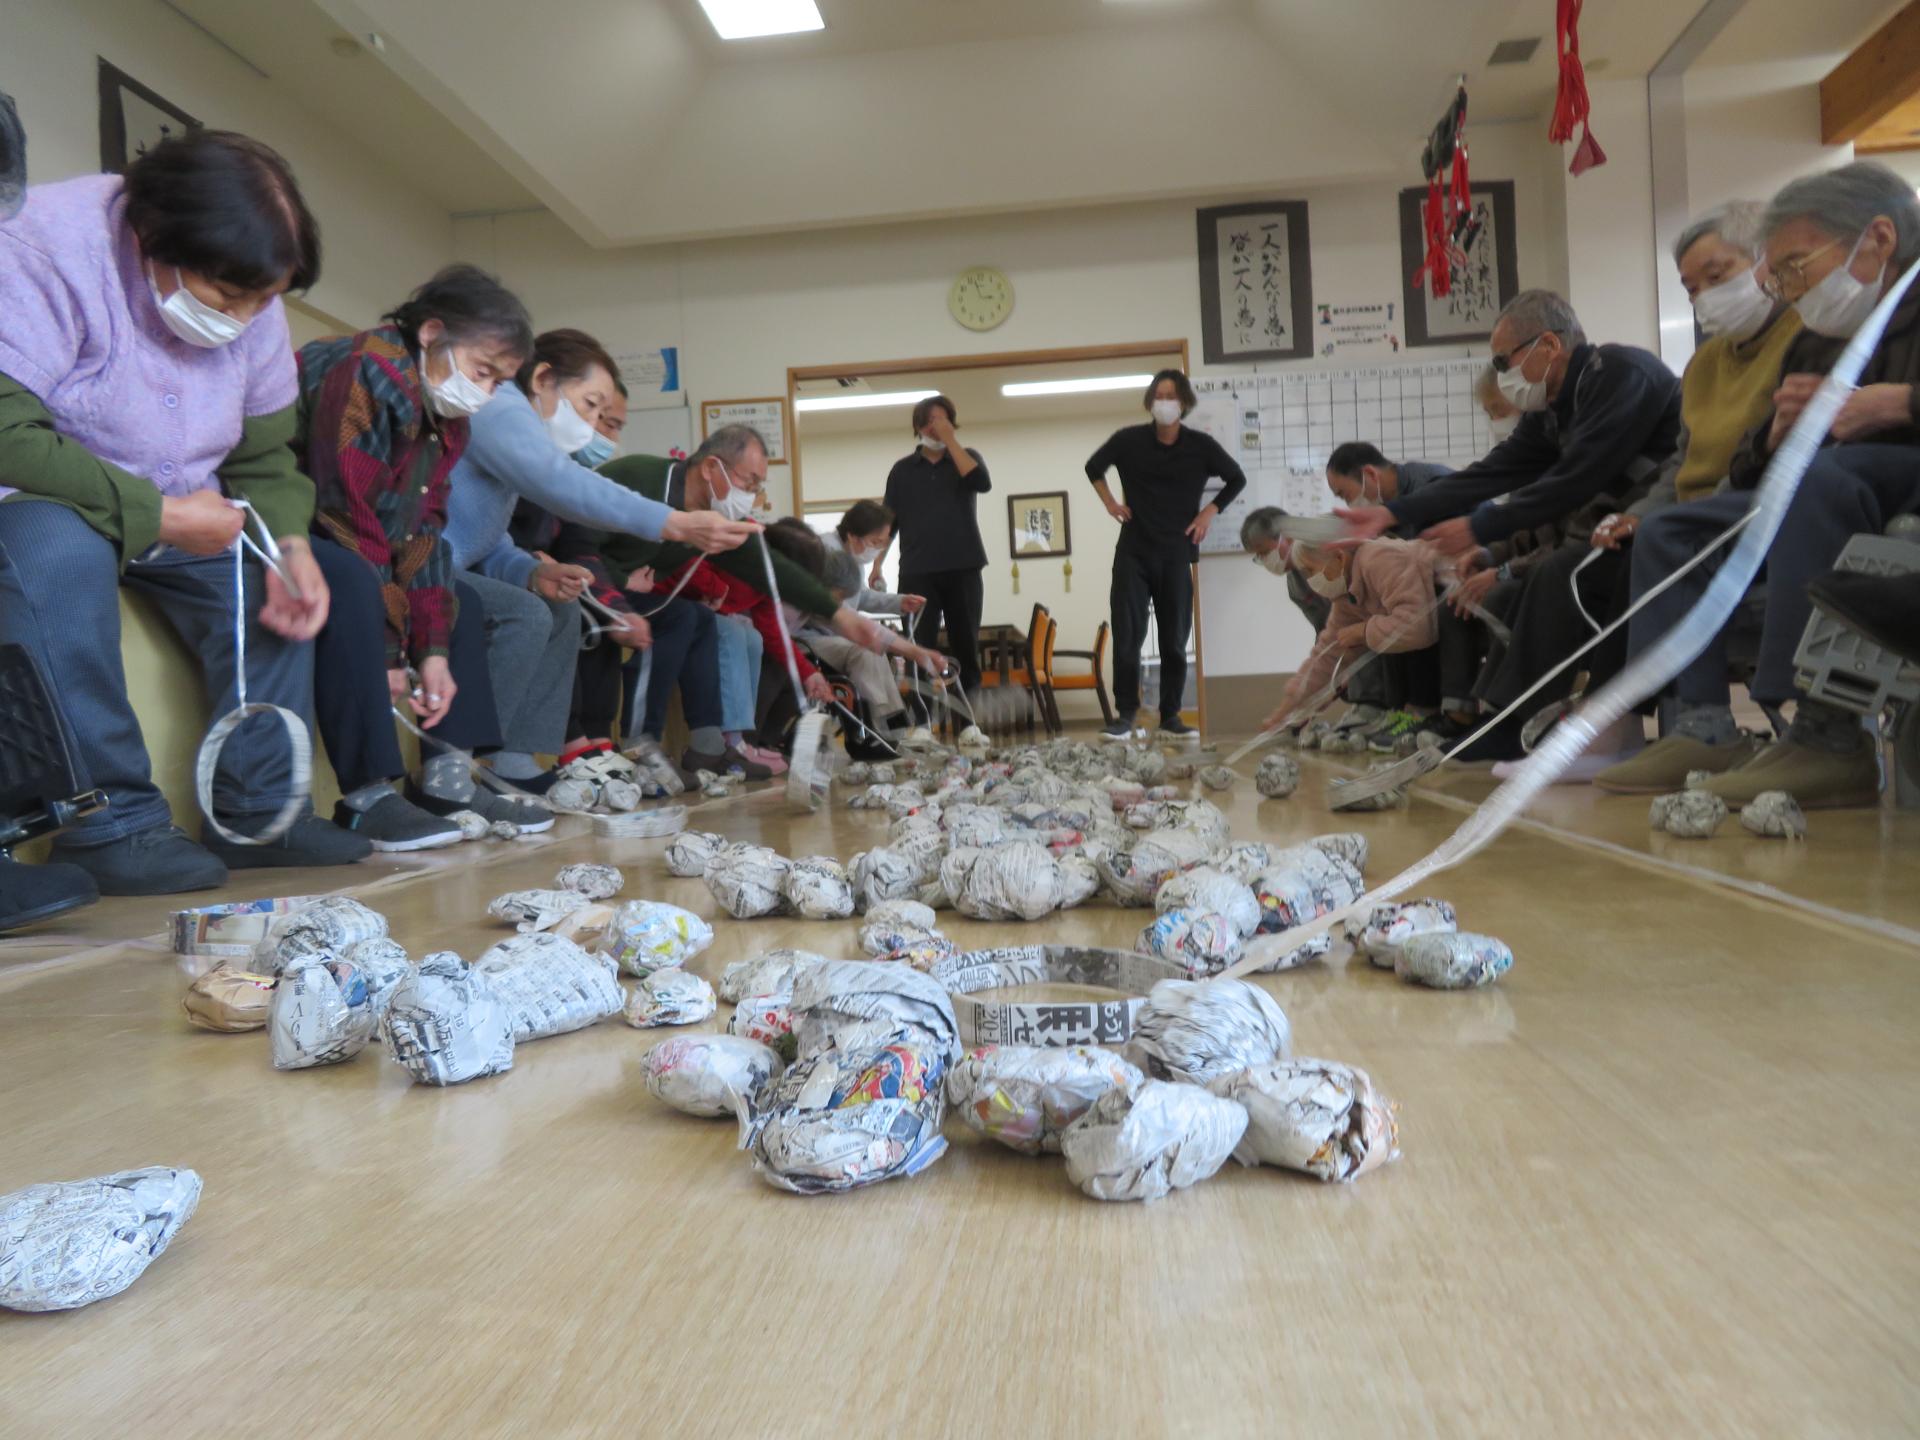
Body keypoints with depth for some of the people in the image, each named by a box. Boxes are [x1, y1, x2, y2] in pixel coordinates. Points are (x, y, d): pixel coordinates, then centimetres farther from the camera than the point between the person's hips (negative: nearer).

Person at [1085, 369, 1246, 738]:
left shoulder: (1201, 445, -1)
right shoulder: (1129, 440, -1)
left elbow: (1237, 479, 12)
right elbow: (1094, 466, 17)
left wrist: (1209, 512, 2)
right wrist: (1109, 502, 7)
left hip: (1176, 554, 0)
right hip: (1133, 552, 0)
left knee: (1174, 640, 3)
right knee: (1126, 635, -5)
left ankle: (1170, 715, 12)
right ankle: (1125, 715, 0)